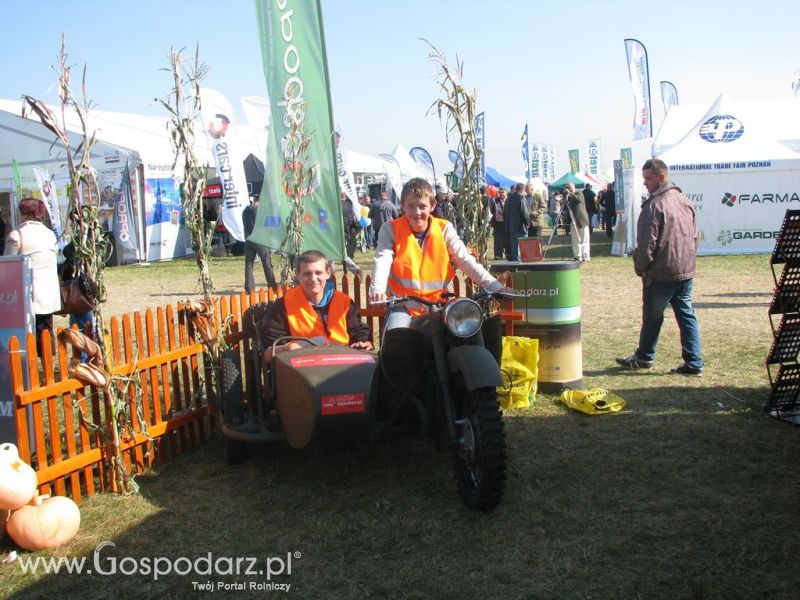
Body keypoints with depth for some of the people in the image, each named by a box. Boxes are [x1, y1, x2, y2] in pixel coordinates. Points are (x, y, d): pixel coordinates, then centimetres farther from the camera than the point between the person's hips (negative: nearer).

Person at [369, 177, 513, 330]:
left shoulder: (444, 229, 2)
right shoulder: (391, 230, -2)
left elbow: (466, 261, -3)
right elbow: (382, 261, -16)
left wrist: (496, 287, -14)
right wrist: (377, 291, -37)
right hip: (403, 306, -2)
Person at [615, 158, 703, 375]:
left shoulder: (654, 205, -16)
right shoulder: (685, 201, 11)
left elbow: (647, 243, -18)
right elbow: (694, 236, 18)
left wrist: (640, 267, -4)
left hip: (660, 273, -7)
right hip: (686, 270, 8)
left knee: (652, 317, 7)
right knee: (686, 315, 9)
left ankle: (644, 357, 22)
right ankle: (693, 362, 7)